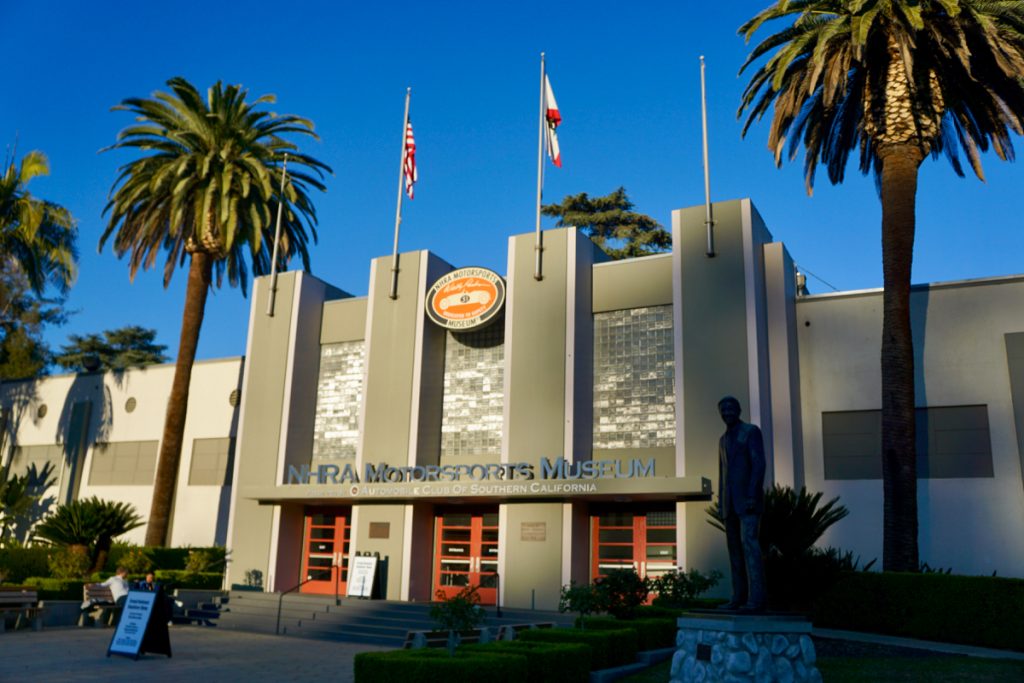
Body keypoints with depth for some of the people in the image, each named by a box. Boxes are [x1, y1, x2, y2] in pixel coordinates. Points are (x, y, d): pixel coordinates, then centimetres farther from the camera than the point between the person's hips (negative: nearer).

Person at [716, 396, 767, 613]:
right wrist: (720, 503, 13)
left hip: (749, 499, -8)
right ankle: (739, 597, 8)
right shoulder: (724, 439, 19)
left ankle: (756, 599, -18)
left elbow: (759, 465, -14)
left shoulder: (752, 431, -4)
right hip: (731, 503, 8)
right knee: (735, 548, 5)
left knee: (749, 544, -17)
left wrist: (752, 496, -23)